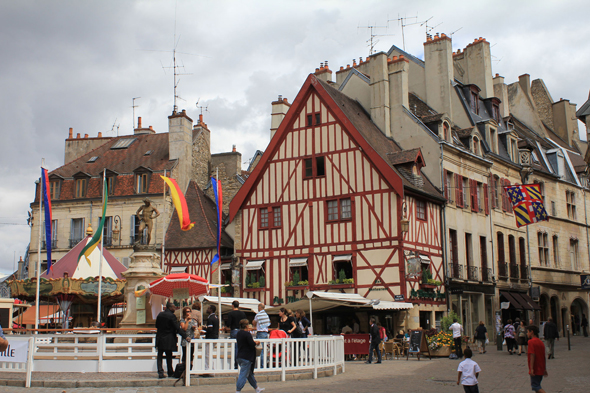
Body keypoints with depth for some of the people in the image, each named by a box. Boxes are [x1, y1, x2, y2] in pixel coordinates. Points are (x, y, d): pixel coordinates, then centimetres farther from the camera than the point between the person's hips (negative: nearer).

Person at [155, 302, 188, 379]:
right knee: (169, 356, 4)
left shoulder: (160, 315, 4)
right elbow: (178, 328, -20)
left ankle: (160, 372, -1)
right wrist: (185, 337, -20)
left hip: (159, 339, 5)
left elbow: (157, 326, 14)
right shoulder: (171, 316, -15)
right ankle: (170, 373, 13)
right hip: (168, 340, -5)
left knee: (159, 356, 10)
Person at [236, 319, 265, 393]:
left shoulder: (238, 333, 8)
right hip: (246, 358, -9)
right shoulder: (247, 334, -19)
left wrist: (253, 342, 16)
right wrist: (256, 343, 0)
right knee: (243, 375, -4)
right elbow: (252, 344, -20)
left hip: (240, 356, 9)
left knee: (250, 373, 19)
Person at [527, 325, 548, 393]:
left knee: (535, 386, -6)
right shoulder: (540, 342, 13)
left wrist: (531, 368, -22)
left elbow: (532, 355, -21)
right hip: (541, 369, 9)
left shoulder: (531, 342, -13)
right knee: (537, 386, 16)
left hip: (535, 369, -9)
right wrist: (544, 369, 23)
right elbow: (544, 357, 17)